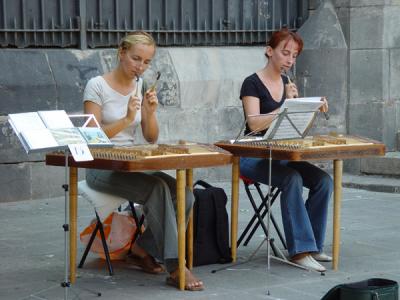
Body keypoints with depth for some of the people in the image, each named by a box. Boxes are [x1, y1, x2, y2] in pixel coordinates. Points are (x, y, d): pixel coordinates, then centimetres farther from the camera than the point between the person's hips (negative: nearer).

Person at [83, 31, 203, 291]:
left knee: (184, 195, -18)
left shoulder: (143, 87, 8)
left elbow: (152, 138, 7)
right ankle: (175, 268, -30)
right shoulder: (97, 86, -8)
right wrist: (126, 119, -26)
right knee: (158, 189, -31)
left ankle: (143, 249, 1)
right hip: (101, 167, -6)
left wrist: (150, 112, -12)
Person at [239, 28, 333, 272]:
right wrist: (286, 107, -24)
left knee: (324, 181, -15)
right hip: (254, 156, -7)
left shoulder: (287, 82, 13)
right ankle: (300, 250, -28)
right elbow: (254, 124, -19)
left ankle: (312, 245, -6)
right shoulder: (252, 83, -8)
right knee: (292, 180, -32)